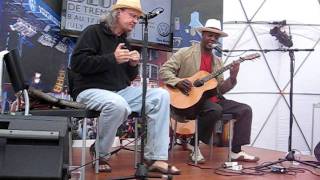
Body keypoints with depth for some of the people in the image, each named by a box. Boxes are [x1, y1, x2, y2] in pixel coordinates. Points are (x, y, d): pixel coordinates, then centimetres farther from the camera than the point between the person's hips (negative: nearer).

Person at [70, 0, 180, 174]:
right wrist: (112, 59, -21)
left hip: (121, 91, 7)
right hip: (91, 90, -7)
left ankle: (156, 158, -15)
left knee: (161, 95, -11)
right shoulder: (93, 32, -4)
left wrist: (133, 65, -2)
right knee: (118, 105, -40)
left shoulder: (124, 41, 18)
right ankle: (99, 154, -12)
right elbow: (76, 63, -18)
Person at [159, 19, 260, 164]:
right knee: (215, 110, -35)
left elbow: (220, 89, 13)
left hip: (212, 99, 7)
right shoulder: (185, 53, 1)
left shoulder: (217, 61, 17)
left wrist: (232, 78, -5)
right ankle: (194, 145, -14)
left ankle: (236, 152, -2)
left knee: (245, 110, -5)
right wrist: (178, 82, -23)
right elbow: (164, 70, -5)